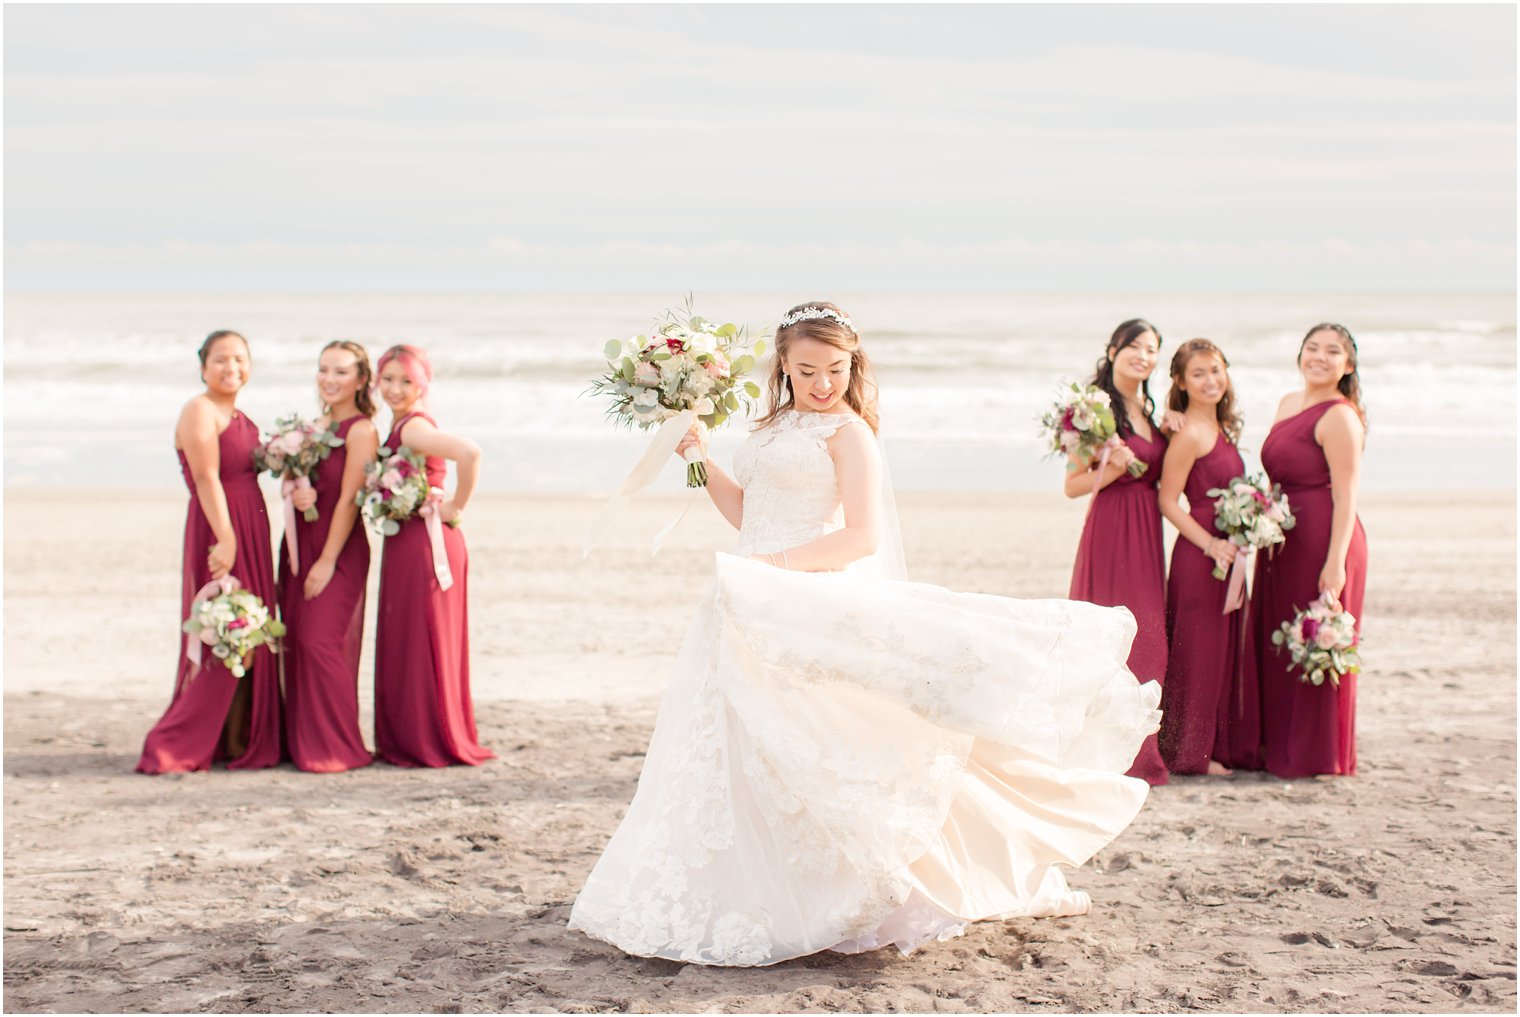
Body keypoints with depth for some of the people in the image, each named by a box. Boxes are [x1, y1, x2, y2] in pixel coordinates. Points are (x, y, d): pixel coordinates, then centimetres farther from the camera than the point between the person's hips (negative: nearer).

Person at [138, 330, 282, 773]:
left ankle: (243, 741, 17)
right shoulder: (200, 411, -10)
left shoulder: (241, 418, 17)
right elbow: (206, 478, -19)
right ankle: (172, 748, -4)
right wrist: (225, 538, -25)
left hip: (251, 530, 9)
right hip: (218, 532, -9)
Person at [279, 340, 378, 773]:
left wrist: (327, 562, -17)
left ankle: (336, 748, -3)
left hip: (338, 548, -8)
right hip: (299, 543, 8)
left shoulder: (361, 431, -11)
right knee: (295, 640, 7)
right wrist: (293, 493, -6)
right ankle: (301, 742, 15)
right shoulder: (312, 426, 14)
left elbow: (349, 500, -14)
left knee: (321, 641, -12)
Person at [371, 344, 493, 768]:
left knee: (422, 645, -2)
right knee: (403, 644, 15)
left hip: (424, 543, -10)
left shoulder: (413, 428, -18)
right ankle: (407, 741, 23)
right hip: (406, 544, 10)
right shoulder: (399, 427, 12)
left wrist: (456, 507, -21)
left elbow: (470, 453, -33)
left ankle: (435, 743, 7)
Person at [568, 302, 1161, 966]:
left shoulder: (847, 431, -5)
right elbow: (743, 514, 20)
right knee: (739, 743, 6)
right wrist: (700, 455, 11)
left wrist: (777, 563, -19)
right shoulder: (775, 428, 19)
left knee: (800, 750, -11)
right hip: (755, 607, 8)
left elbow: (861, 537, -14)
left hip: (813, 606, -8)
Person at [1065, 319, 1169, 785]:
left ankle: (1137, 751, 15)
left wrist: (1172, 433, 9)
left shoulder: (1148, 410, 15)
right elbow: (1073, 486, -9)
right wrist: (1110, 470, -25)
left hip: (1146, 535, 8)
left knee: (1145, 640, 8)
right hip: (1110, 530, -8)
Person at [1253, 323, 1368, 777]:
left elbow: (1346, 497, -18)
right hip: (1282, 540, 9)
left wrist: (1336, 562, -23)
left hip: (1322, 539, -9)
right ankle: (1279, 746, 25)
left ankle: (1318, 754, 10)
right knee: (1276, 646, 14)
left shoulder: (1339, 417, -13)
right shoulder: (1288, 404, 13)